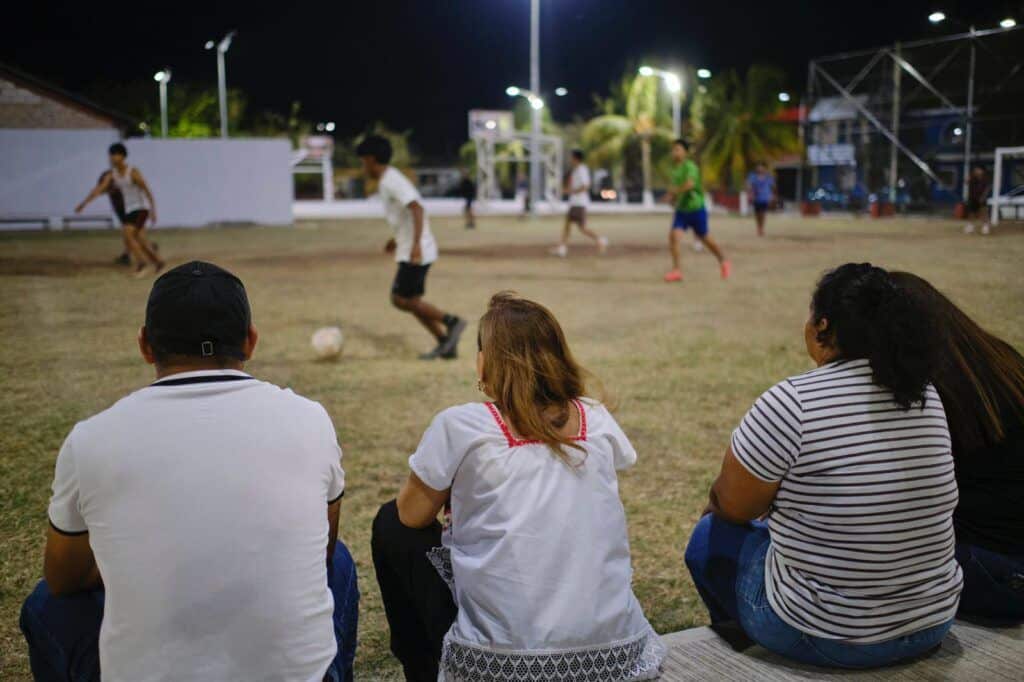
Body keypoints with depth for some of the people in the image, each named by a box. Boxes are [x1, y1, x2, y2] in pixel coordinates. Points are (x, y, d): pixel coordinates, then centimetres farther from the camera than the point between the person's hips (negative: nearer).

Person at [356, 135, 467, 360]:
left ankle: (451, 321, -2)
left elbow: (417, 209, -27)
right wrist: (398, 238, 29)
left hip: (416, 252, -10)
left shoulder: (391, 181, -16)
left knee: (400, 300, -5)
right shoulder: (390, 179, 15)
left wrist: (416, 244, -34)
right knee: (410, 300, 10)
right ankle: (446, 344, 10)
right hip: (412, 250, 10)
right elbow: (412, 212, 26)